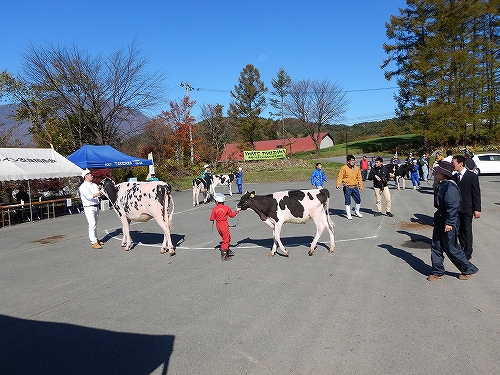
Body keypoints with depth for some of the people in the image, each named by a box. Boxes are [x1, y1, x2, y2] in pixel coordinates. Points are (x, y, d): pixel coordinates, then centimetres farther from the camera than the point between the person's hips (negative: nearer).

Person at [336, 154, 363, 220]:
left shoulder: (356, 168, 7)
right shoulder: (344, 168, -7)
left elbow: (359, 177, 15)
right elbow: (340, 176, -10)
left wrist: (360, 186, 12)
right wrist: (338, 184, -23)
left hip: (355, 187, 4)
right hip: (347, 187, -4)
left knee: (358, 200, 9)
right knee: (347, 201, 2)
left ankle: (357, 212, 32)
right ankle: (348, 214, 15)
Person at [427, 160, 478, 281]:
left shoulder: (450, 187, -22)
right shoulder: (441, 185, 8)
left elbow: (452, 206, -24)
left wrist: (449, 223, -23)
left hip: (448, 222, -10)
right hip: (440, 219, 10)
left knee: (451, 248, 2)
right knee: (436, 246, 11)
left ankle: (468, 269, 22)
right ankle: (438, 272, 22)